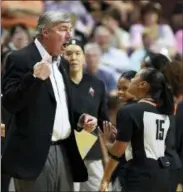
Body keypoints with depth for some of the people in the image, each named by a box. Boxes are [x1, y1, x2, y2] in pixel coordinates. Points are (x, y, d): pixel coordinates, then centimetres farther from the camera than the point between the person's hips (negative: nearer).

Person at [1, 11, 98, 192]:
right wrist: (35, 77, -29)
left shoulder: (60, 62, 19)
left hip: (63, 152, 8)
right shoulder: (20, 59, -6)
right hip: (35, 153, -8)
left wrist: (80, 119, 8)